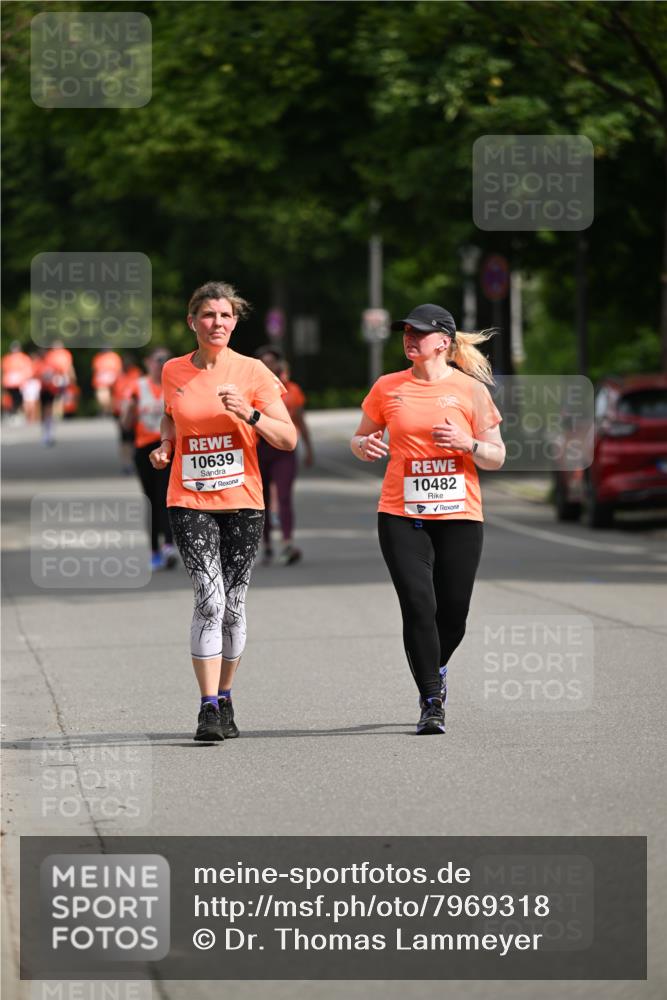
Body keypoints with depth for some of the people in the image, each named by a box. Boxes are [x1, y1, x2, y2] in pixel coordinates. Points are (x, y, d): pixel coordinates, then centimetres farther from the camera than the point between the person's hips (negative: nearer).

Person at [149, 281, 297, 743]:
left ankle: (225, 699, 22)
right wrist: (166, 445, 5)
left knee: (234, 604, 4)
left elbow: (288, 438, -5)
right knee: (209, 599, -15)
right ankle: (208, 708, -14)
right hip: (190, 502, 0)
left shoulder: (253, 372, -3)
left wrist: (250, 415, -20)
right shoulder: (173, 371, 4)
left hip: (243, 501, 0)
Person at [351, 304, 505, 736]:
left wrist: (466, 443, -15)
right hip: (402, 514, 0)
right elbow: (361, 439, 17)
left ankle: (436, 669, 36)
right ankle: (431, 702, -6)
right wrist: (365, 446, -6)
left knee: (453, 614, 3)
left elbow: (496, 457, 5)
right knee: (418, 606, -14)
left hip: (459, 515, 0)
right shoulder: (387, 388, 6)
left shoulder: (470, 389, 2)